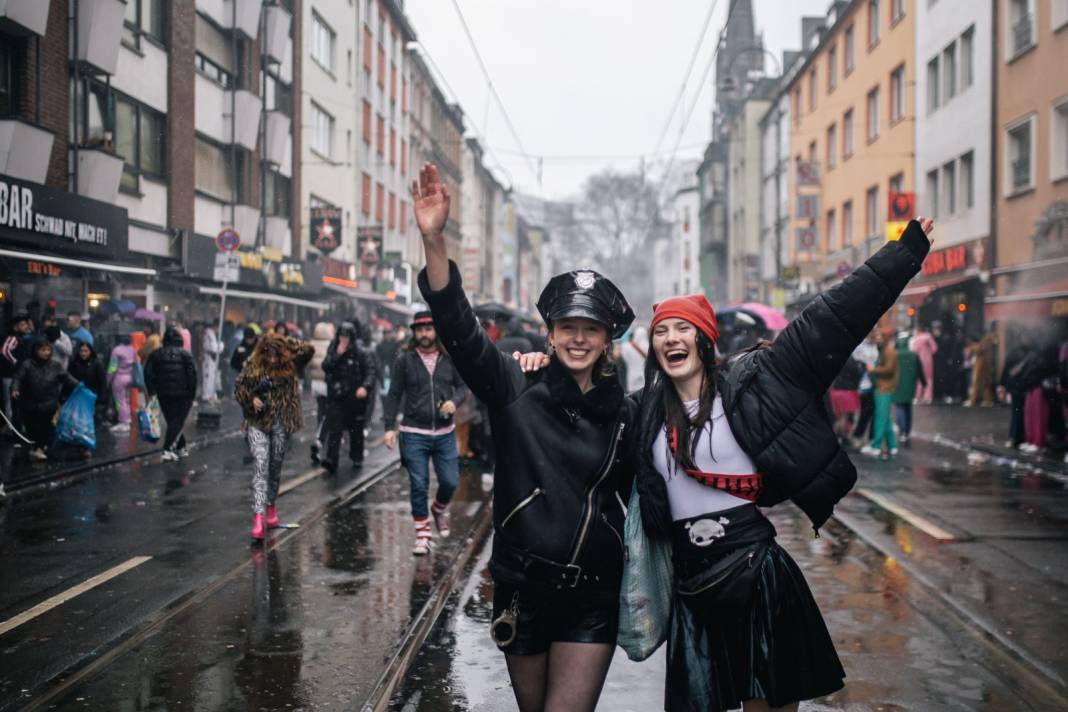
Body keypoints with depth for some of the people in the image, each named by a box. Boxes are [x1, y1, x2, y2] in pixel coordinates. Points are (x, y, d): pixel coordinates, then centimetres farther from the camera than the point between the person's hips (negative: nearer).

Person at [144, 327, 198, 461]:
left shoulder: (156, 354, 8)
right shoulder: (185, 354, -2)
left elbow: (148, 373, 4)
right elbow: (192, 373, -10)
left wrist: (152, 390, 9)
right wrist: (192, 393, -5)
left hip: (163, 394, 3)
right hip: (183, 394, -3)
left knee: (173, 421, 16)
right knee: (177, 423, -4)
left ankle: (180, 448, 21)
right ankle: (167, 450, -17)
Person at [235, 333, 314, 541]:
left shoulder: (289, 366, -3)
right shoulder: (252, 367, -3)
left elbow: (308, 350, -13)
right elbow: (239, 390, 5)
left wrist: (286, 343, -14)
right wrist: (251, 399, -13)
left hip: (282, 424, 2)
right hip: (258, 423, -1)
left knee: (275, 467, 13)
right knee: (260, 466, -14)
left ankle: (270, 505, 37)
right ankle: (259, 516, -22)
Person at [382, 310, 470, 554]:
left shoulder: (450, 358, 2)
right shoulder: (404, 360, -2)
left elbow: (462, 385, 9)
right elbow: (394, 395, 1)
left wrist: (455, 401, -14)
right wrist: (389, 427, -6)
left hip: (444, 433, 2)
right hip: (414, 434, -1)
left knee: (450, 481, 2)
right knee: (419, 486, 1)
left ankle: (439, 510, 36)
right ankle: (423, 535, 14)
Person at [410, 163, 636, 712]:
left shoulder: (622, 414, 1)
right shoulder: (516, 388, -4)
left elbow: (640, 493, 10)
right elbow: (458, 326, -16)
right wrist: (434, 240, -29)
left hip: (593, 593, 0)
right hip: (521, 584, 0)